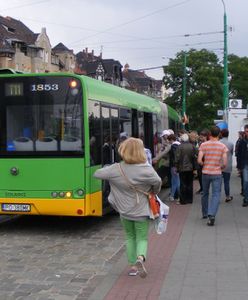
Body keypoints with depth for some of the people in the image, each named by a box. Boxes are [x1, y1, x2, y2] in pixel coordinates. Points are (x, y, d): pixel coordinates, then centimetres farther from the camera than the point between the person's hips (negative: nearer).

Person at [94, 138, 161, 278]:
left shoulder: (115, 169, -13)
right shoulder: (146, 169, -18)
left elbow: (97, 174, -5)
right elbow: (157, 182, -15)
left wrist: (108, 168, 14)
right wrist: (154, 193, 6)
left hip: (124, 212, 2)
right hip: (141, 212, -2)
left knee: (130, 237, 21)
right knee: (142, 238, 11)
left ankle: (133, 265, 19)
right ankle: (140, 258, -17)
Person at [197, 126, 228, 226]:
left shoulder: (203, 145, -5)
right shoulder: (222, 146, -6)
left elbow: (199, 161, -12)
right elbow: (224, 163, -9)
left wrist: (204, 165, 9)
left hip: (205, 173, 2)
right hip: (217, 173, -2)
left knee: (205, 194, 19)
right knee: (216, 195, -1)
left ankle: (205, 213, 32)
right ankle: (212, 215, -18)